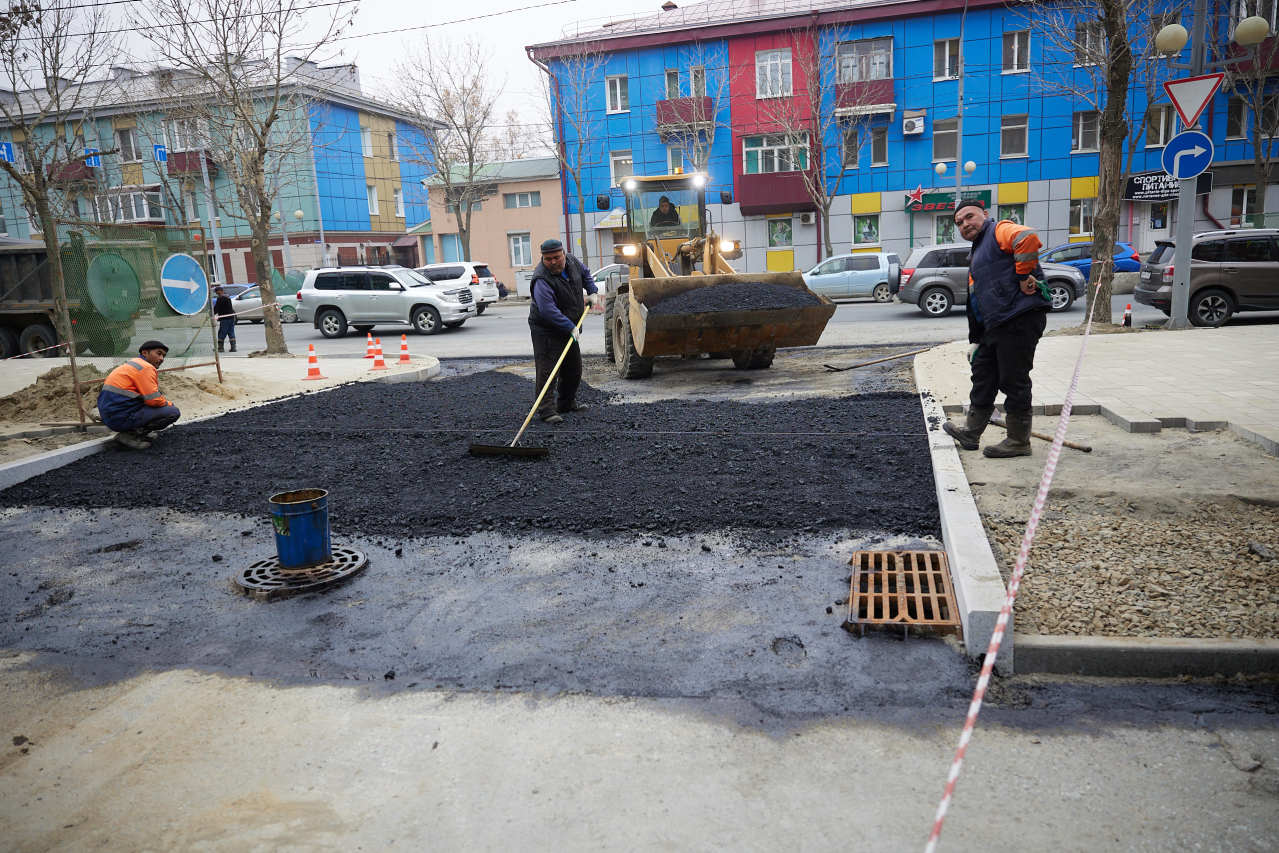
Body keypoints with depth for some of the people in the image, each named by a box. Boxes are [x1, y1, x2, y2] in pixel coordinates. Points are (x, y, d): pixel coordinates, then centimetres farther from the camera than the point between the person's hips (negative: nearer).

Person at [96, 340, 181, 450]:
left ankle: (133, 431, 11)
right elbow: (154, 400, -17)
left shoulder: (133, 363, 19)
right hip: (121, 418, -10)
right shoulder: (145, 368, -12)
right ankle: (131, 436, -10)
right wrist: (169, 404, 2)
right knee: (174, 412, -11)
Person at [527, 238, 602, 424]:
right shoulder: (542, 279, -26)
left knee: (573, 368, 15)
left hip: (570, 328, 8)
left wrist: (592, 292, 10)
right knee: (547, 369, -13)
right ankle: (546, 410, -11)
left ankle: (566, 403, 29)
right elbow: (548, 310, -34)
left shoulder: (572, 262, -3)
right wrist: (571, 327, -35)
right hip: (546, 330, -8)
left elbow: (585, 274, 22)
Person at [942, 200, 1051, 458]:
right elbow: (975, 303, 27)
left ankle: (1019, 442, 6)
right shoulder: (976, 255, 26)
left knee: (1013, 382, -4)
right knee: (983, 377, 16)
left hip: (1020, 320, -10)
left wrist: (1023, 276, -21)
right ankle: (970, 433, 28)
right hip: (994, 325, 10)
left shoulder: (1000, 231, -3)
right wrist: (975, 340, 25)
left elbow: (1028, 238, -28)